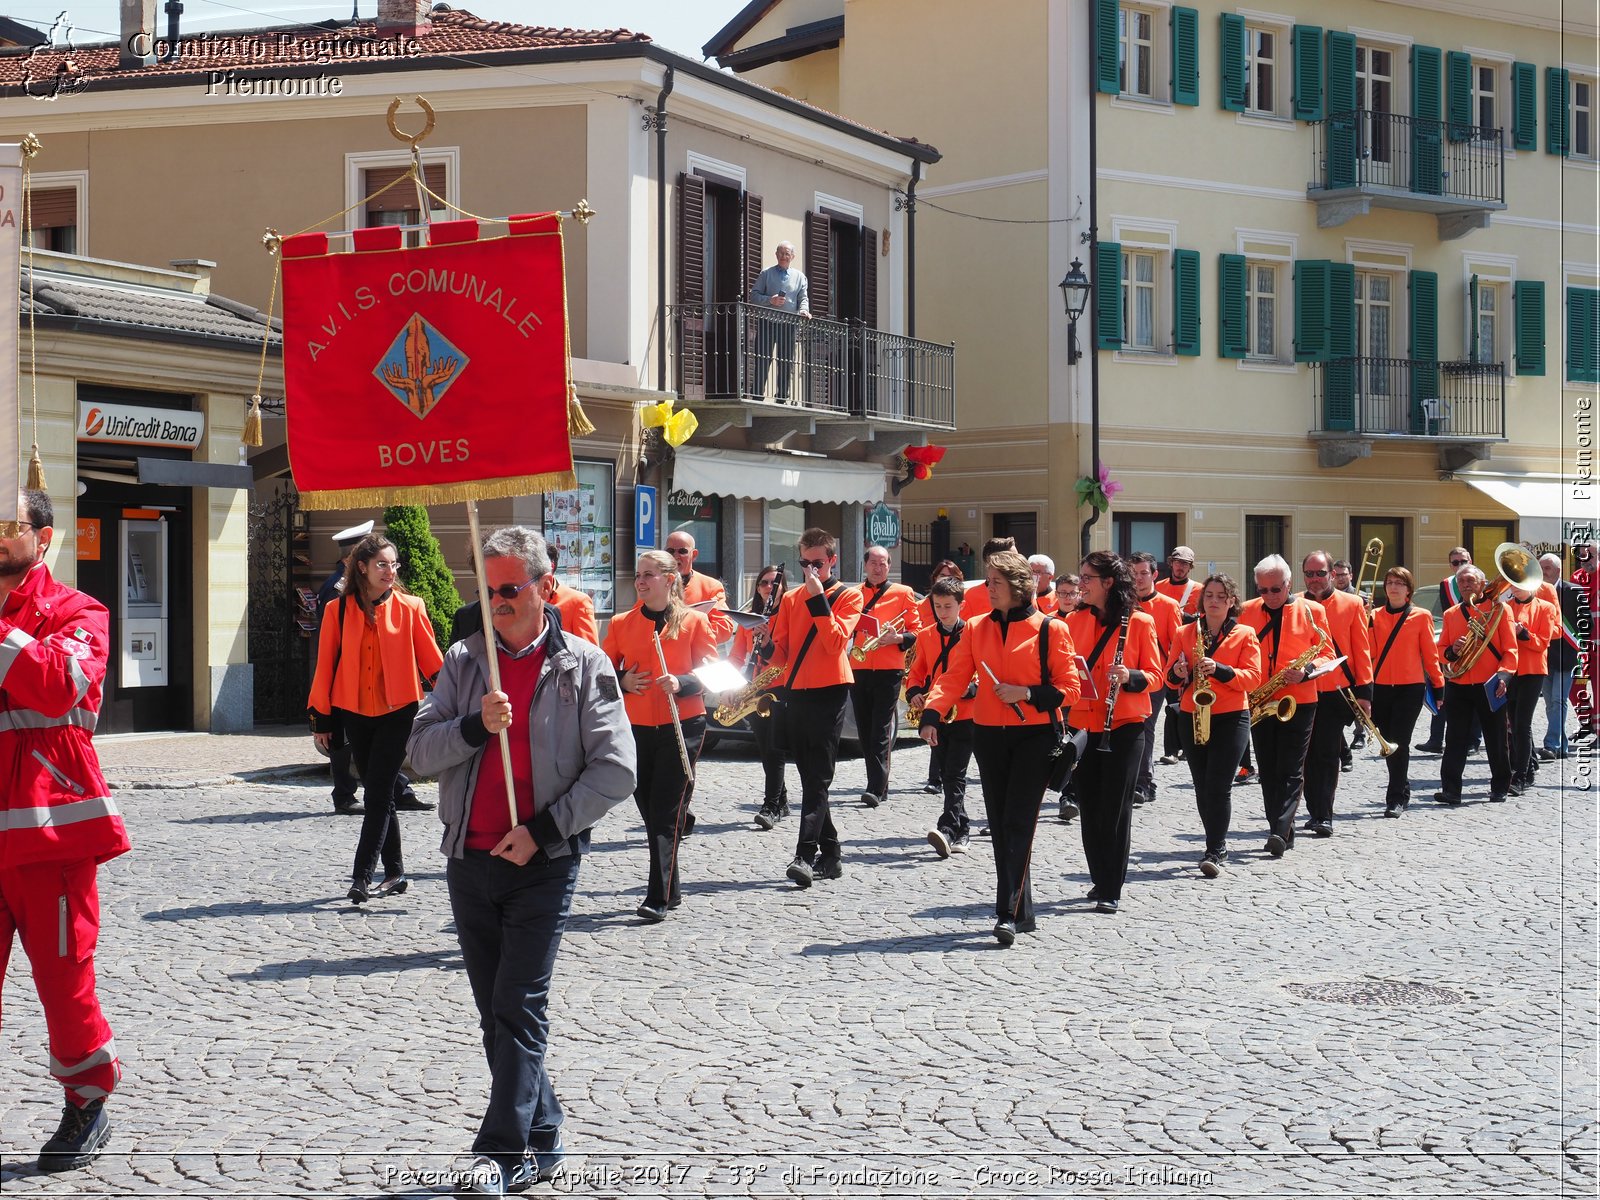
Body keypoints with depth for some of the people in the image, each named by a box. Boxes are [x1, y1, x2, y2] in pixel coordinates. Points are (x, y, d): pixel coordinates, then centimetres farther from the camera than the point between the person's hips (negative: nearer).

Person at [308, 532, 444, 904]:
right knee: (378, 793, 10)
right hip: (356, 714, 3)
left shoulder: (410, 608, -1)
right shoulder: (338, 610, 3)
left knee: (377, 793, -9)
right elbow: (326, 665, 6)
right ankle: (395, 873, 20)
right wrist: (321, 719, 7)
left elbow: (431, 660, 4)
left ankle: (362, 875, -9)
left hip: (397, 713, -3)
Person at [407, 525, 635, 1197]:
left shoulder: (583, 664, -2)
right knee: (496, 1011, 10)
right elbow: (421, 752, 2)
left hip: (544, 863, -4)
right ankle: (541, 1139, 21)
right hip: (470, 859, 4)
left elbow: (615, 771, -6)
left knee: (519, 1008, -8)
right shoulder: (464, 660, 8)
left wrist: (543, 829, -12)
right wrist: (474, 725, -16)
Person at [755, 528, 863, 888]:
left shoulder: (848, 597, 1)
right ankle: (829, 855, 15)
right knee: (811, 779, 8)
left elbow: (837, 642, -14)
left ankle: (805, 855, -19)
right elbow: (781, 650, 12)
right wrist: (767, 651, -11)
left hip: (829, 694, -6)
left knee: (817, 779, -12)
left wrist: (818, 599, -16)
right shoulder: (791, 599, 15)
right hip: (796, 694, 6)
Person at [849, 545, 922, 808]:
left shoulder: (902, 593, 5)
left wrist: (897, 638, -14)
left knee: (881, 732, -10)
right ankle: (879, 786, 16)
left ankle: (876, 789, -15)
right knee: (865, 732, 6)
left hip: (889, 671, -4)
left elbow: (916, 629, 5)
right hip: (859, 669, 4)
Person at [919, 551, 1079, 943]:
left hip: (1034, 737, -5)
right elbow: (954, 677, -1)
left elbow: (1068, 688, -5)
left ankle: (1009, 913, -13)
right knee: (1000, 825, 8)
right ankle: (1023, 913, 17)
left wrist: (1028, 693, -20)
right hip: (989, 735, 5)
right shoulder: (976, 629, 8)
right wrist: (931, 714, -16)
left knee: (1018, 823, -11)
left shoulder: (1051, 629, -4)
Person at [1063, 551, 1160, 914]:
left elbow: (1155, 675, -2)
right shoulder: (1074, 621, 8)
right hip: (1082, 724, 4)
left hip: (1124, 725, -4)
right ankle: (1099, 879, 22)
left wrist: (1130, 676, -21)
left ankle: (1112, 890, 3)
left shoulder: (1140, 622, -4)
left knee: (1116, 808, -3)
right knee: (1089, 806, 8)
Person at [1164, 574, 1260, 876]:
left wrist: (1219, 670, -21)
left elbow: (1252, 677, -6)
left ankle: (1214, 852, -9)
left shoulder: (1245, 634, 3)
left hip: (1231, 718, -3)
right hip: (1191, 716, 3)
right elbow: (1170, 677, 9)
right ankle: (1218, 844, 21)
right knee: (1202, 787, 7)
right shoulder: (1184, 633, 10)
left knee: (1218, 786, -11)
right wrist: (1180, 673, -15)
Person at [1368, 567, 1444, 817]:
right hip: (1380, 687, 3)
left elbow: (1430, 654, 4)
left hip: (1410, 687, -3)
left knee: (1399, 742, -10)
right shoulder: (1375, 615, 9)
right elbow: (1370, 652, 3)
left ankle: (1396, 799, -7)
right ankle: (1401, 793, 25)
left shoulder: (1421, 617, 2)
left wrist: (1438, 686, 3)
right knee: (1387, 742, 8)